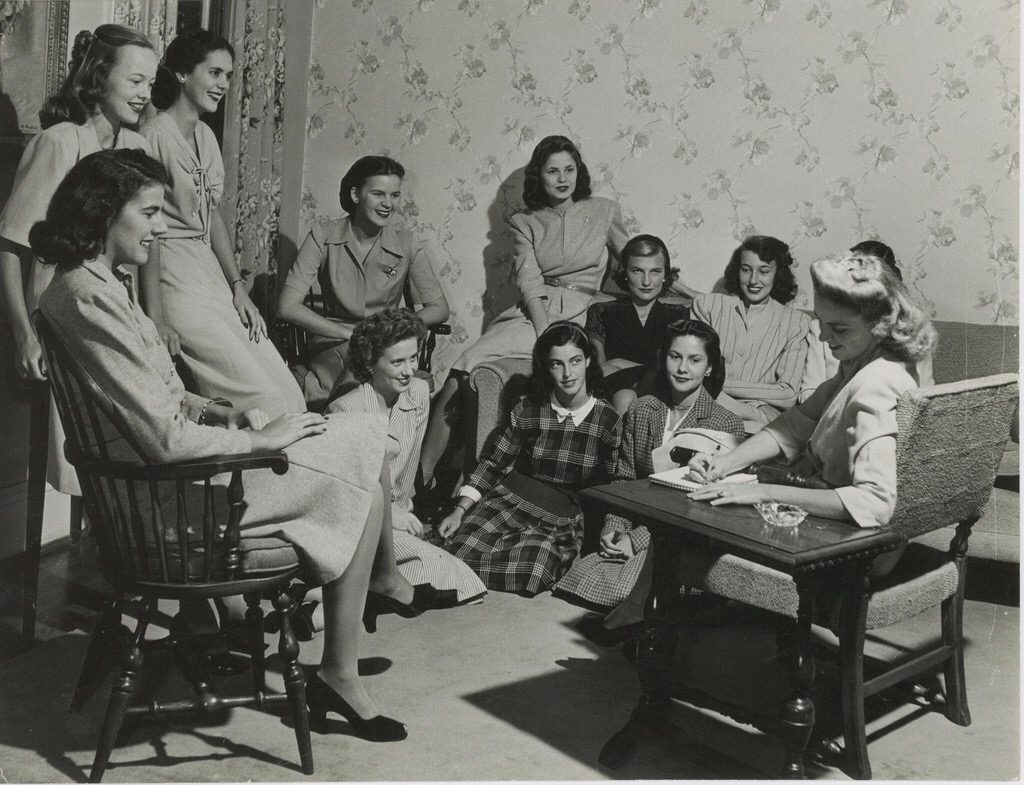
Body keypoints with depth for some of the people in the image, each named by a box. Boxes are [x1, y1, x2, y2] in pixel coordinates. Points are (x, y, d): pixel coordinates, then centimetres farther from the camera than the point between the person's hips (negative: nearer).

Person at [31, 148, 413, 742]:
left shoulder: (97, 284, 12)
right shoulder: (88, 296, -21)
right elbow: (167, 438, -25)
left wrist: (224, 414, 3)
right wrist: (258, 439, -12)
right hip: (175, 494, -10)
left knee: (361, 461, 6)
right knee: (364, 482, -5)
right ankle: (339, 676, 8)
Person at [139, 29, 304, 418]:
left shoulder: (206, 136, 15)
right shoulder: (155, 135, -11)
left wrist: (238, 288, 8)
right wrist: (156, 318, -17)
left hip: (210, 269, 8)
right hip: (173, 275, -8)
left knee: (288, 391, -2)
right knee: (265, 396, -12)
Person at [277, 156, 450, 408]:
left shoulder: (407, 244, 1)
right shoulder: (323, 237, -3)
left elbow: (438, 308, 3)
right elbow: (287, 307, -9)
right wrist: (350, 333, -18)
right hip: (334, 343, -1)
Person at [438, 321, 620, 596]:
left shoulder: (608, 421, -2)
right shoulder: (527, 410, 0)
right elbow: (493, 462, 5)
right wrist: (460, 511, -4)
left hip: (563, 520, -1)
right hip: (510, 499, 1)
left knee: (525, 572, -30)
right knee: (461, 553, -24)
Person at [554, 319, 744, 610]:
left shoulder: (727, 425, -9)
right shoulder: (640, 410, 8)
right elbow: (624, 478, 11)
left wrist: (637, 539, -17)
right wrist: (613, 529, -9)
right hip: (635, 527, 5)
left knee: (624, 591, -26)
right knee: (582, 576, -20)